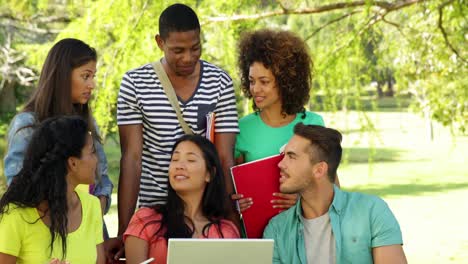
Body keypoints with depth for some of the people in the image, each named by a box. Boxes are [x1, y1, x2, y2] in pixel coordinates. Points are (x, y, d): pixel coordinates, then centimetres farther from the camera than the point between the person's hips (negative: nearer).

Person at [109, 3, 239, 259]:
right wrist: (124, 230, -10)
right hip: (154, 209, -1)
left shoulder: (220, 82, -1)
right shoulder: (135, 83, -3)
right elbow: (132, 157, -5)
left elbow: (225, 157, -3)